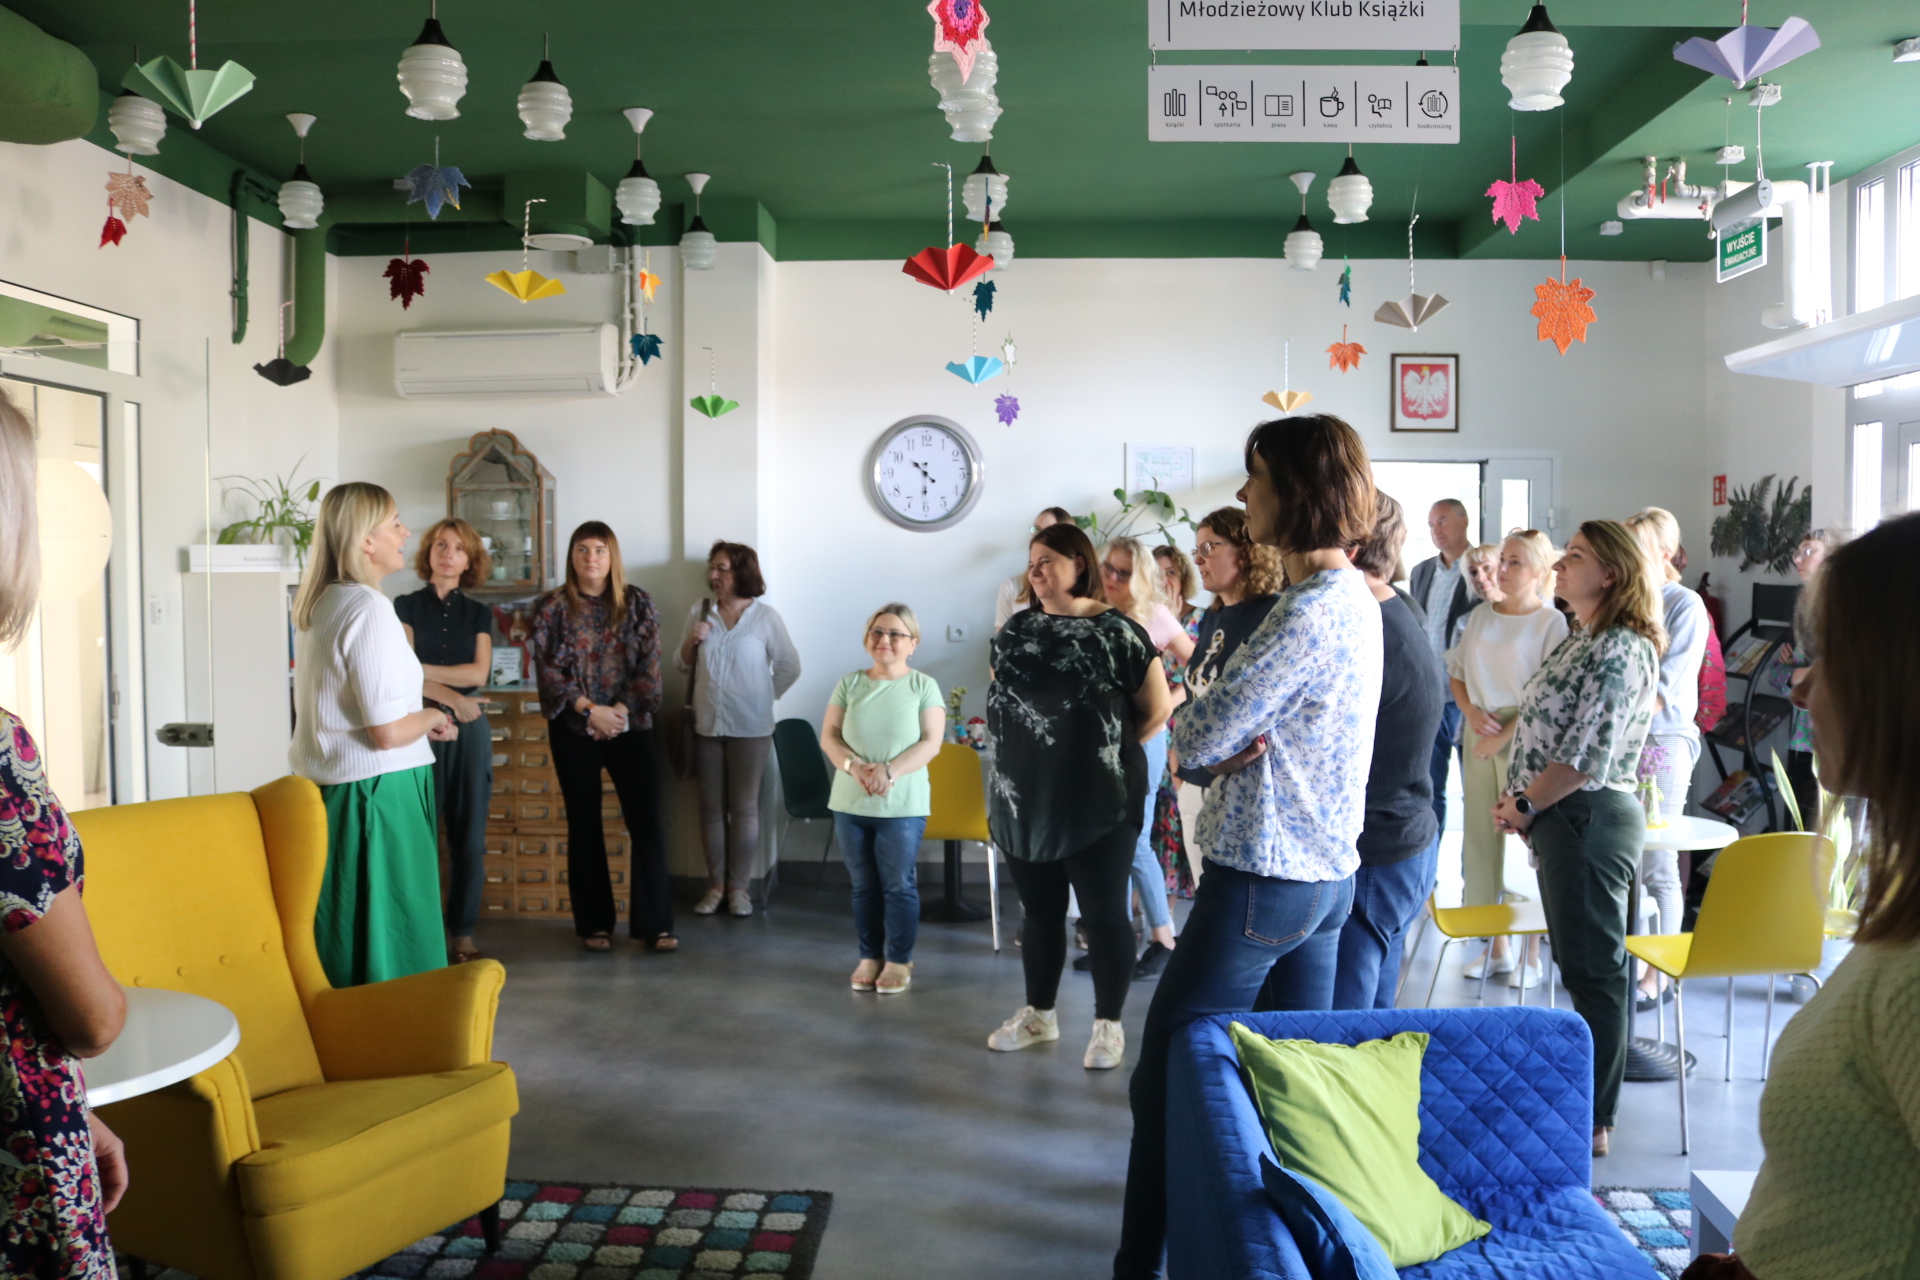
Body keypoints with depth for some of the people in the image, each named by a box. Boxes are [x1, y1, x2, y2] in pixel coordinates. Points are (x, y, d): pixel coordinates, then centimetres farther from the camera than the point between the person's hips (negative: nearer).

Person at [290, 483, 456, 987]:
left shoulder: (318, 603, 10)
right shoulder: (370, 607, -18)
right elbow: (388, 732, -22)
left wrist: (422, 722, 18)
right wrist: (432, 717, -2)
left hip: (326, 788, 9)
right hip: (378, 791, -9)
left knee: (342, 935, 16)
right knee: (392, 940, 0)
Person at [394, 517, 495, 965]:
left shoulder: (479, 614, 11)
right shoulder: (406, 606, 4)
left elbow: (479, 673, -2)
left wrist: (421, 668, -9)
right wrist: (452, 697, -12)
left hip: (470, 730, 2)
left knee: (469, 836, 3)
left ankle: (463, 933, 11)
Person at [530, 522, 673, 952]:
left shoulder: (636, 603, 4)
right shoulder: (552, 606, 1)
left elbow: (649, 666, -1)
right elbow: (548, 669, -5)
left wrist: (621, 710, -13)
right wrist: (590, 710, -14)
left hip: (631, 726, 0)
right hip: (574, 731, 0)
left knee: (646, 822, -5)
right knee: (585, 826, 7)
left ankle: (655, 924, 1)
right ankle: (594, 923, 17)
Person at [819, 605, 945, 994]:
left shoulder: (924, 685, -3)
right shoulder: (849, 683, 6)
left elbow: (931, 742, -9)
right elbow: (829, 736, 3)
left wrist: (889, 771, -21)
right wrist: (854, 767, -16)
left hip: (903, 806, -3)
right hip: (850, 804, 3)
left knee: (899, 885, 4)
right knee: (864, 885, 12)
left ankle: (899, 961, 16)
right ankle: (869, 956, 24)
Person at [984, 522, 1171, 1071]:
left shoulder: (1115, 630, -9)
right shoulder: (1017, 628, 9)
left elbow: (1158, 706, -4)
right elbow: (999, 697, 22)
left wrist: (1111, 751, 2)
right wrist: (1018, 752, 13)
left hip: (1097, 801, -5)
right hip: (1026, 799, 6)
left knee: (1104, 913, 3)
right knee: (1039, 912, 15)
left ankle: (1109, 1025, 15)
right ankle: (1038, 1014, 29)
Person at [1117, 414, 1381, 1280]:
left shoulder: (1308, 610, -21)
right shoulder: (1354, 598, 11)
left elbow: (1196, 738, -21)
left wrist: (1198, 732, 1)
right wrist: (1242, 740, -11)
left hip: (1263, 879, -10)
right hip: (1325, 872, 10)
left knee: (1167, 1075, 0)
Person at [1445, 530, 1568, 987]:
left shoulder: (1551, 621, -6)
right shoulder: (1481, 615, 10)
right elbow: (1455, 671, 16)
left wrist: (1505, 737, -14)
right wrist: (1471, 711, -2)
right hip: (1479, 739, 6)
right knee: (1480, 840, 8)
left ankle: (1531, 953, 10)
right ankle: (1495, 947, 21)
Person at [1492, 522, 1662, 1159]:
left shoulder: (1620, 650, -16)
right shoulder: (1584, 641, 15)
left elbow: (1587, 755, -22)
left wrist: (1525, 803, -12)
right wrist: (1522, 801, 6)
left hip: (1590, 818, -10)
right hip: (1567, 820, 10)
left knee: (1593, 970, -2)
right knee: (1582, 962, 17)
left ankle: (1593, 1123, 7)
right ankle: (1582, 1099, 29)